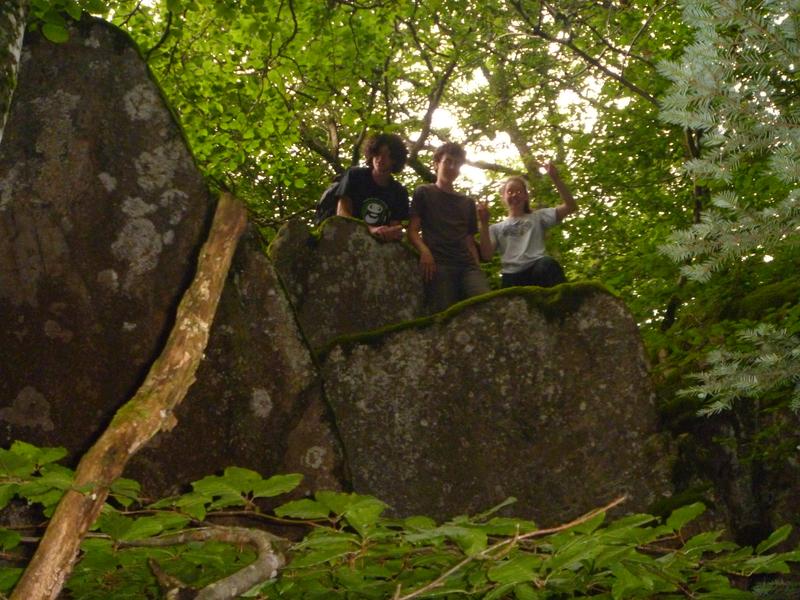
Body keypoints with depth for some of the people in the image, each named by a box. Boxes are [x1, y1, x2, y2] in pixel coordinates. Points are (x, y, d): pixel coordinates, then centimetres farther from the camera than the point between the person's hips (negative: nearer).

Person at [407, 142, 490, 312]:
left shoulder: (468, 203, 30)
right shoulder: (424, 193, 18)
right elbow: (412, 231, 7)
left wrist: (477, 266, 7)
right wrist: (424, 250, -14)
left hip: (467, 265, 3)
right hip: (438, 264, -3)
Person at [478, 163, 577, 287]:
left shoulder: (537, 217, 22)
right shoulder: (497, 228, 24)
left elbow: (570, 206, 10)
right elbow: (486, 255, 7)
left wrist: (556, 178, 1)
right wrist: (484, 224, 0)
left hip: (537, 269, -2)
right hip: (512, 277, 2)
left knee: (548, 264, -38)